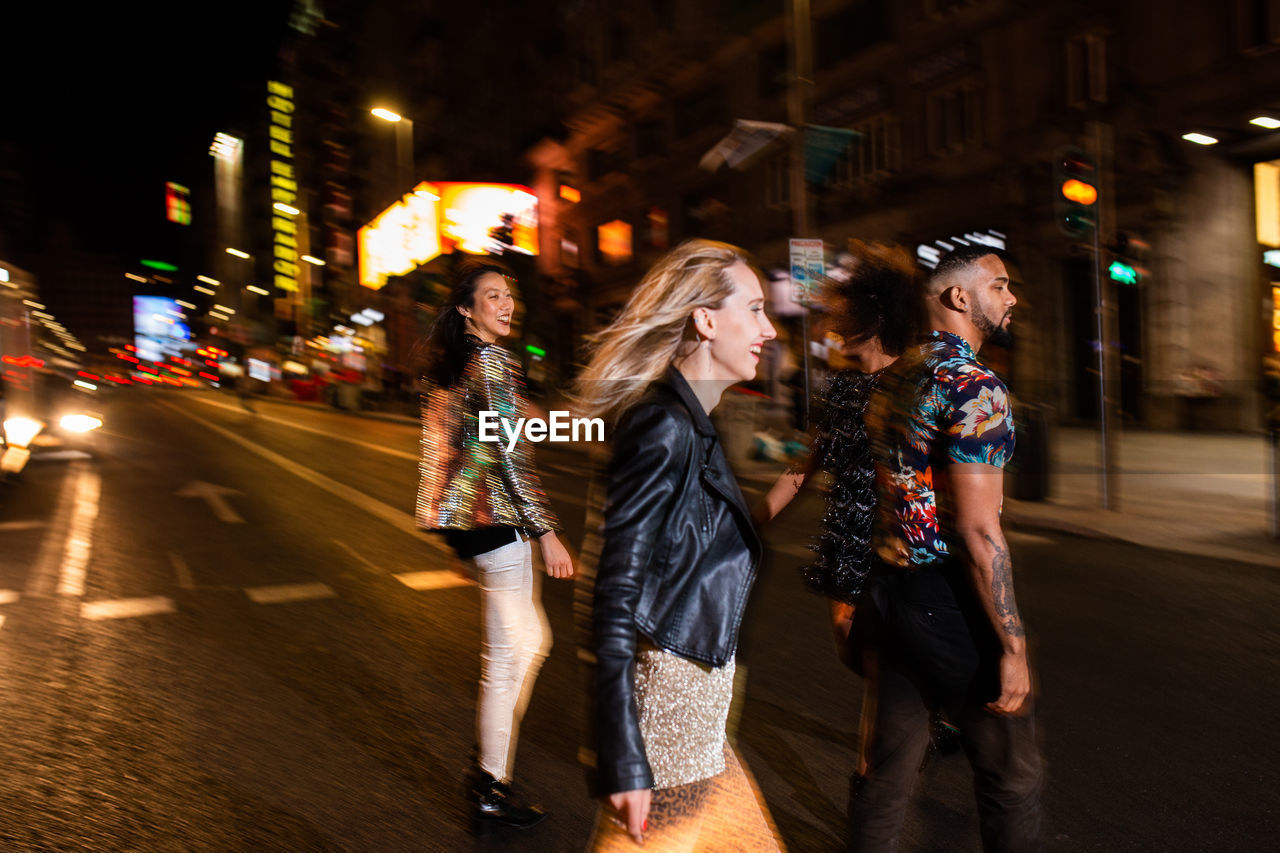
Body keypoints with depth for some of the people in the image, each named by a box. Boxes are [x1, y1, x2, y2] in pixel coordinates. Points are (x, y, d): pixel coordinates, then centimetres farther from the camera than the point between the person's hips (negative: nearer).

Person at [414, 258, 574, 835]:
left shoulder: (453, 364, 14)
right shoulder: (492, 361, -14)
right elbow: (509, 454, -21)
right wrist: (546, 532, -20)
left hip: (467, 516, 10)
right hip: (495, 517, -10)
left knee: (532, 639, 20)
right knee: (507, 656, 1)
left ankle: (490, 761, 31)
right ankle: (491, 792, 13)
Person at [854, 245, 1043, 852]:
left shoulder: (894, 378, 10)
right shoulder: (975, 387, -16)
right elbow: (978, 532, -21)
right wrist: (1013, 646, -16)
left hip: (889, 590, 8)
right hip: (948, 602, -8)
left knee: (888, 766, 18)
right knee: (1012, 777, 10)